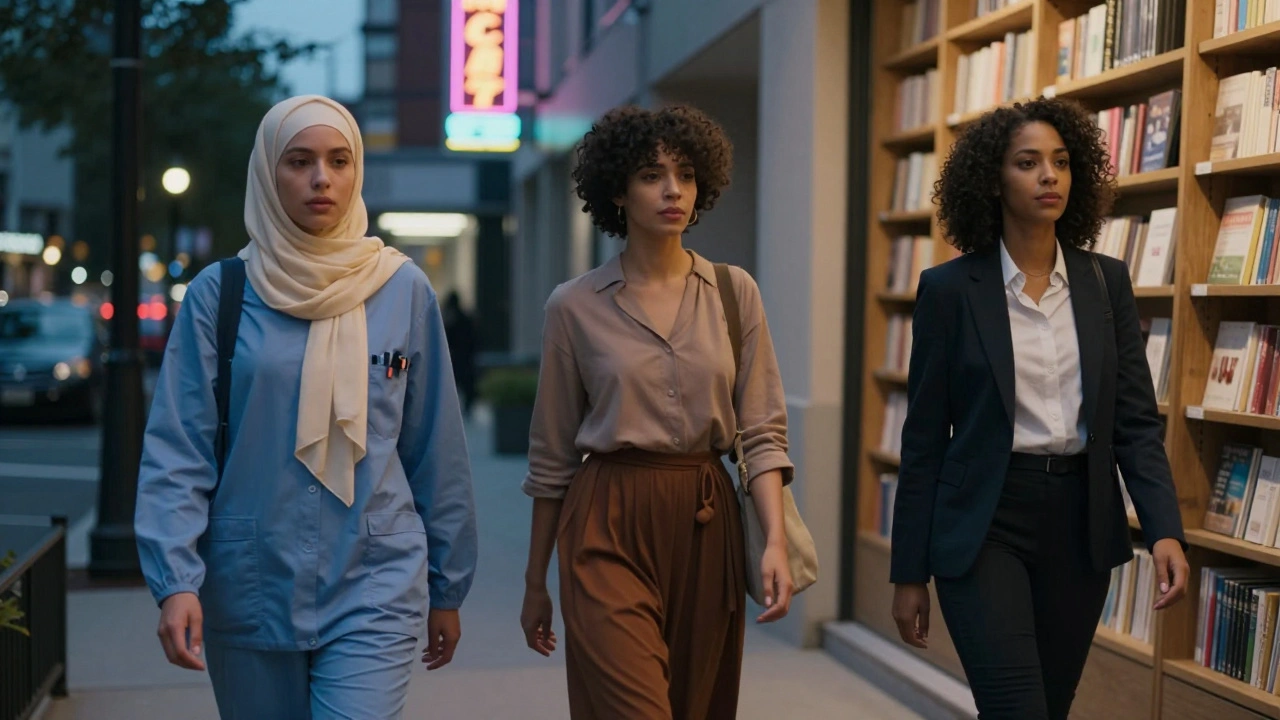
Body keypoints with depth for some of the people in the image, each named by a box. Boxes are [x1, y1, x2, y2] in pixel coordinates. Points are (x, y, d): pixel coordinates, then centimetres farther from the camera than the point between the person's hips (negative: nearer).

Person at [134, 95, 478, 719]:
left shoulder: (403, 291, 1)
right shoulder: (218, 294, -1)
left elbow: (437, 451, 6)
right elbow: (176, 452, -4)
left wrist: (448, 587, 9)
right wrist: (175, 580, -15)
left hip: (374, 587, 0)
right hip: (251, 589, 1)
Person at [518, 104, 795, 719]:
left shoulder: (735, 293, 4)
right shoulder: (575, 306, 0)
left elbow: (762, 431, 2)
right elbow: (551, 456, 5)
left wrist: (775, 541, -13)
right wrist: (535, 584, 8)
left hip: (706, 526, 3)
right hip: (610, 528, -3)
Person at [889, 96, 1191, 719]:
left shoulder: (1106, 282, 4)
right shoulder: (950, 288, -5)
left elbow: (1137, 419, 3)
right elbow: (924, 436, -3)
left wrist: (1165, 530, -12)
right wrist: (909, 572, -3)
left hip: (1081, 523, 4)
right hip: (983, 526, -4)